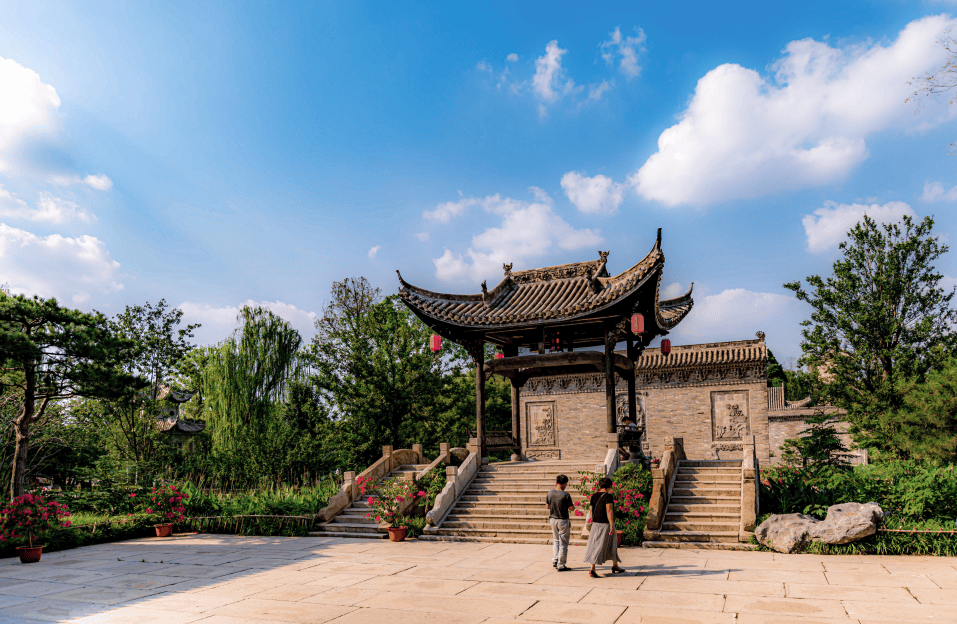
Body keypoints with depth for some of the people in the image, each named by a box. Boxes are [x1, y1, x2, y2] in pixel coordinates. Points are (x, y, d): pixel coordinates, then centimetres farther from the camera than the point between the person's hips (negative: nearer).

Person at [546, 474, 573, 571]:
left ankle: (555, 561, 16)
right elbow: (571, 508, -7)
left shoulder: (550, 493, -3)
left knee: (556, 541, 22)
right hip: (563, 520, -5)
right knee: (563, 544, 6)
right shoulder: (566, 495, -18)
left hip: (553, 519, 5)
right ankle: (561, 565, 9)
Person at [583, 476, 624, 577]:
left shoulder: (594, 496, 7)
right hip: (606, 524, -6)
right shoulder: (608, 496, -13)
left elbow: (591, 511, 11)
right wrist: (612, 525, -20)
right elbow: (609, 511, -20)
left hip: (595, 524, 6)